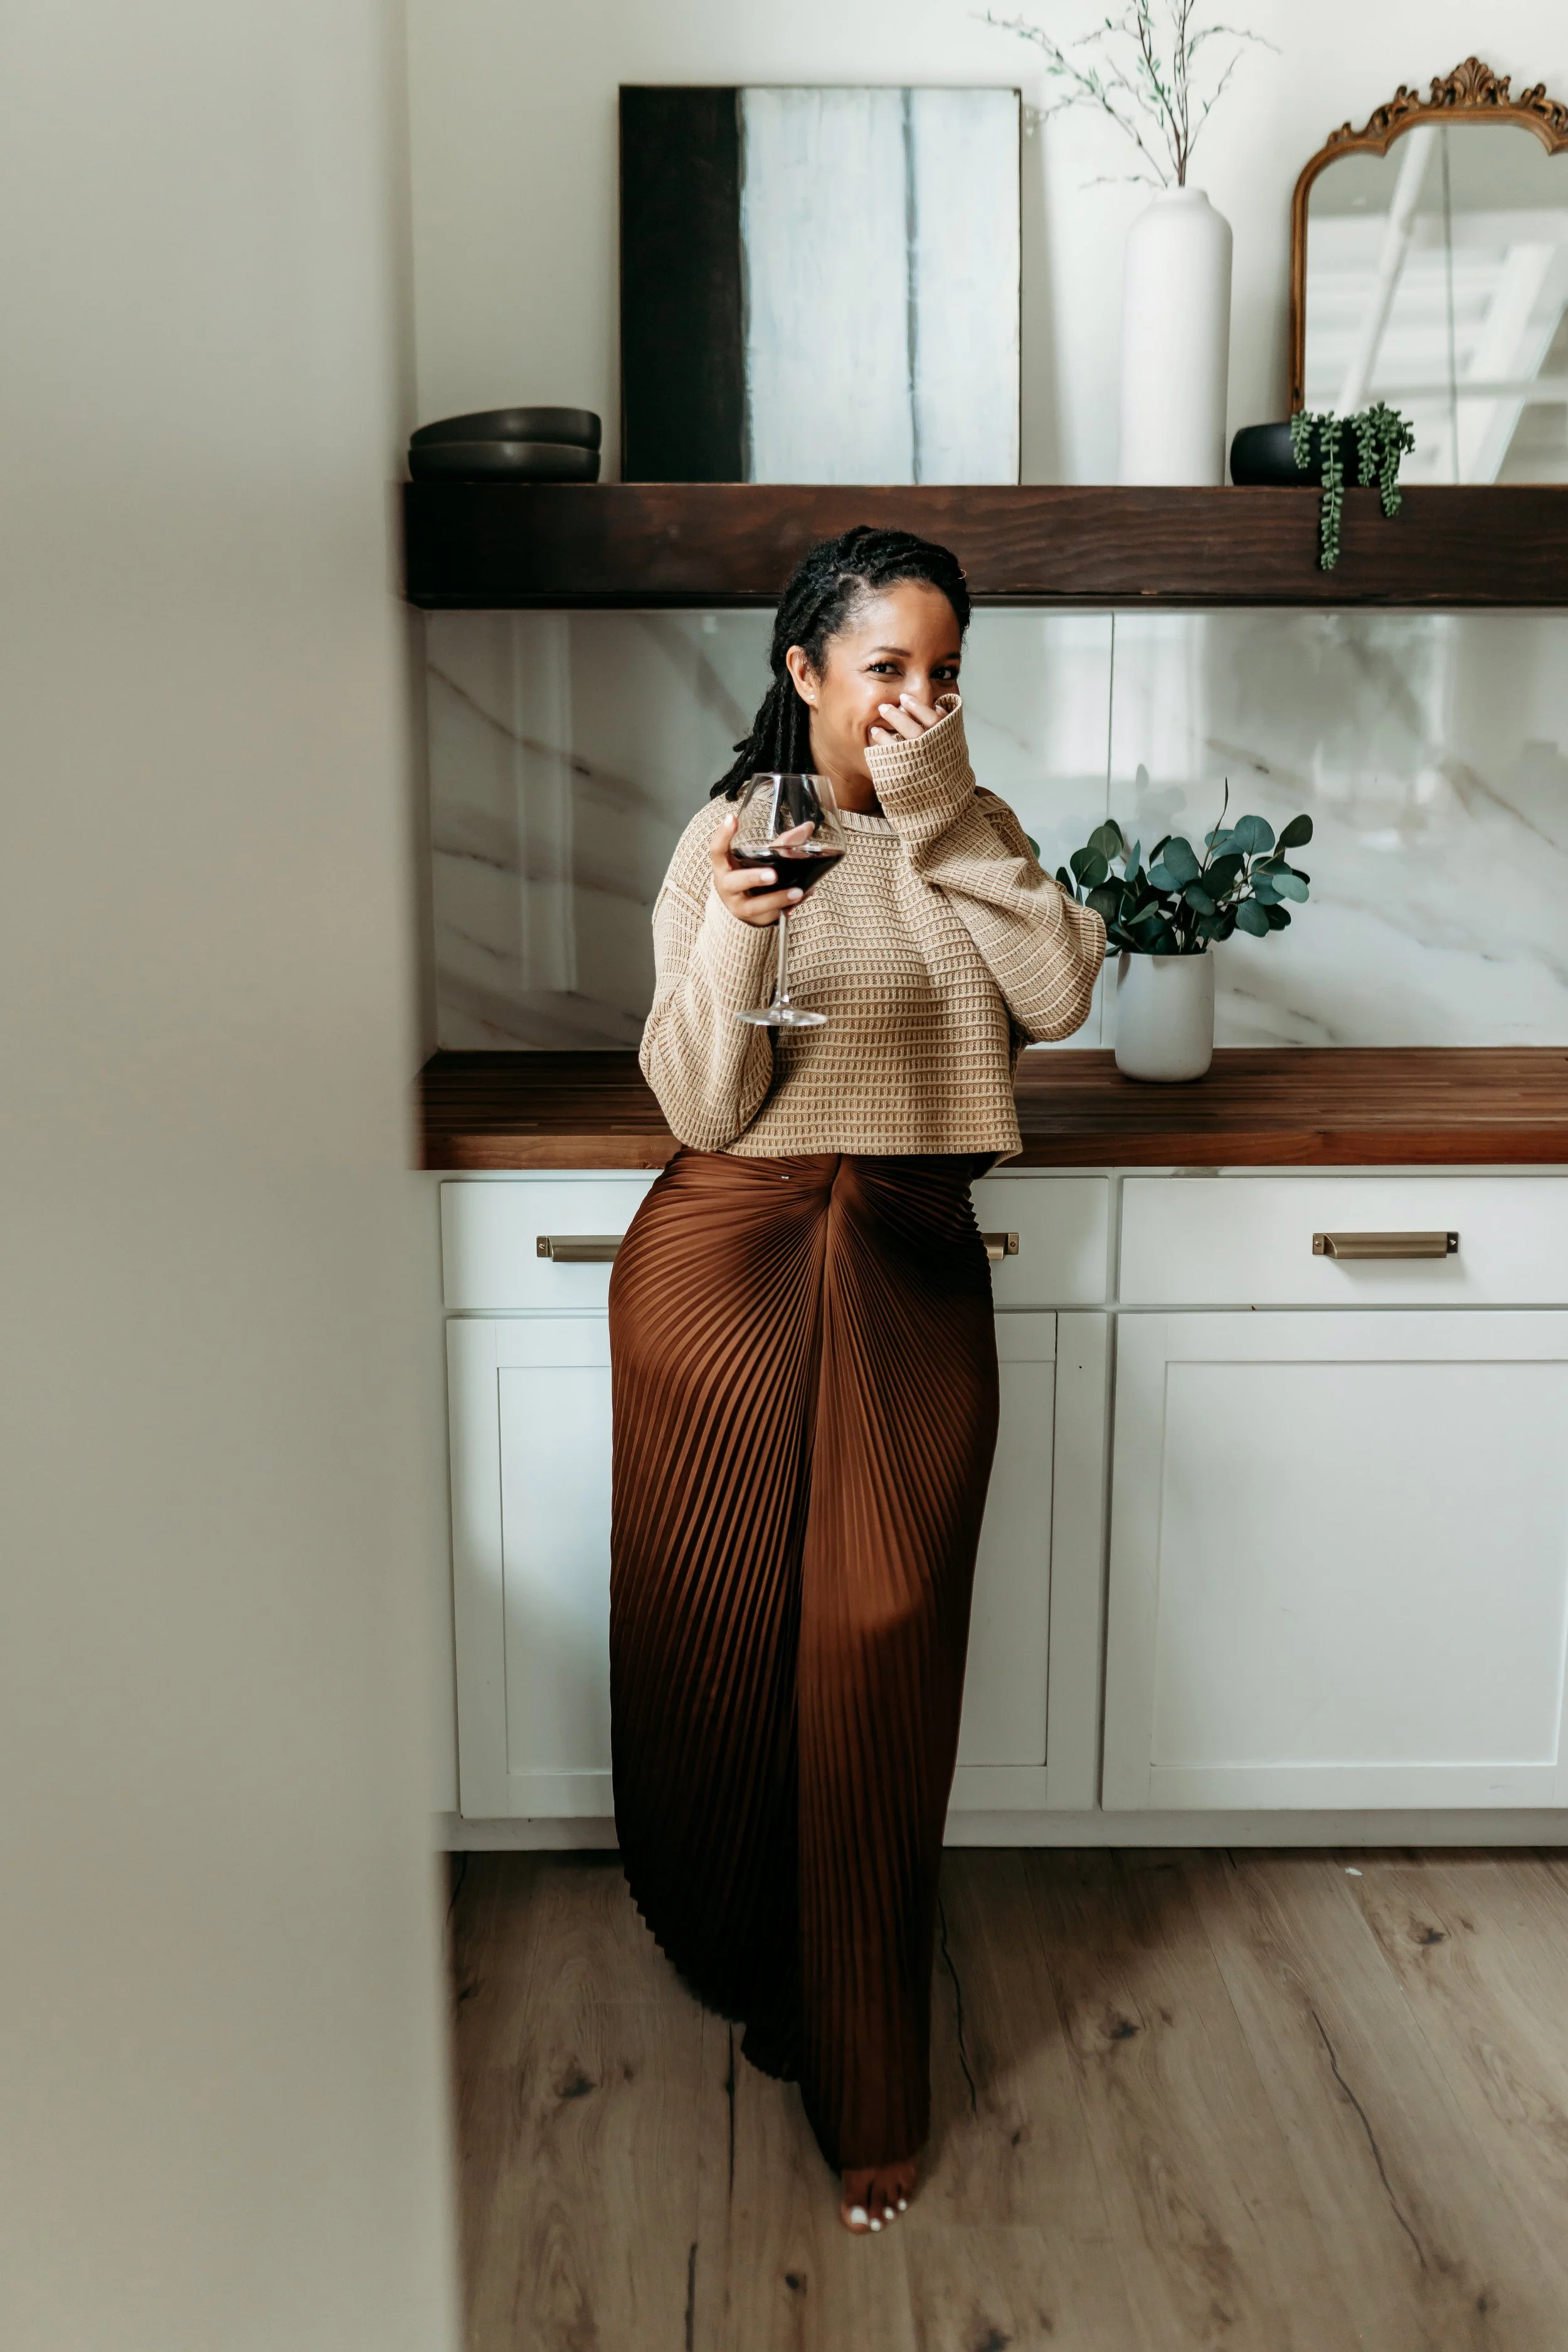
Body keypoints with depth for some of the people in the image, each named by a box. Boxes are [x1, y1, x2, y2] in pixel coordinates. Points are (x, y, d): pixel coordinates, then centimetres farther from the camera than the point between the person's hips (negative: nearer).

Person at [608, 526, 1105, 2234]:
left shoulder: (971, 830, 8)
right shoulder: (727, 837, -1)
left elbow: (1060, 993, -9)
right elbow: (702, 1102, -8)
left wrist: (939, 820, -13)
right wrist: (733, 934, -25)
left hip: (909, 1276, 1)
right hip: (728, 1271, -1)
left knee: (879, 1650, -2)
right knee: (722, 1630, 9)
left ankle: (864, 2086, 15)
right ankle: (724, 1953, 39)